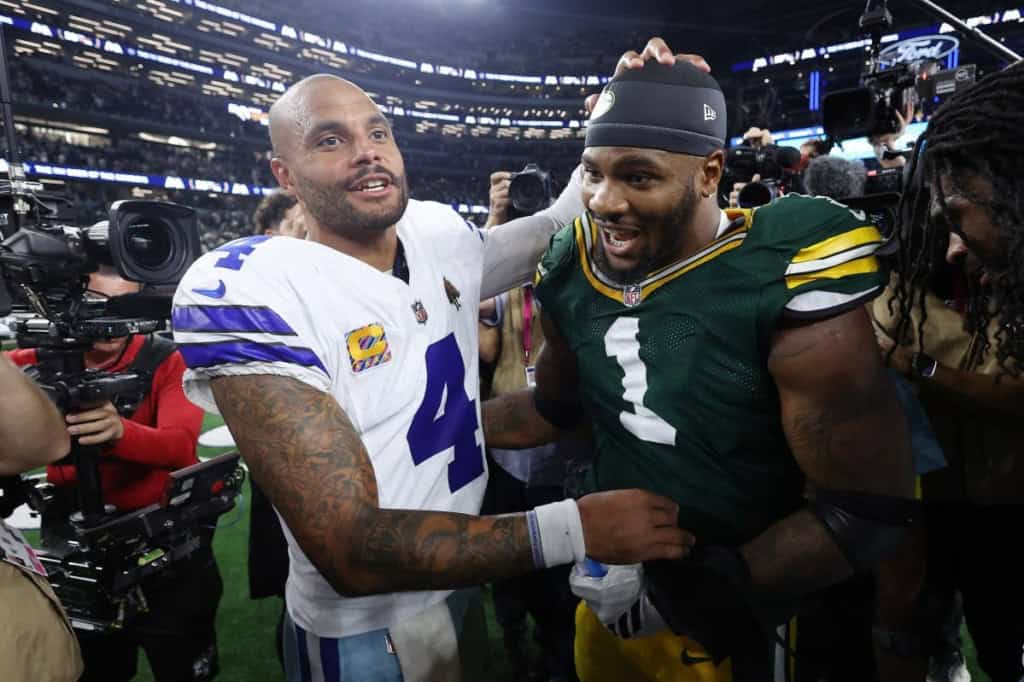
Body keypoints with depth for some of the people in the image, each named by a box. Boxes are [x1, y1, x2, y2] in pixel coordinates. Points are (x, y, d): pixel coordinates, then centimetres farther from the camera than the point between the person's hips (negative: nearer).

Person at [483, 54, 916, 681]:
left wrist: (685, 590, -22)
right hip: (610, 589, 6)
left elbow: (869, 512, -21)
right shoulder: (575, 275, -6)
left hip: (734, 623, -5)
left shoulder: (784, 280, -24)